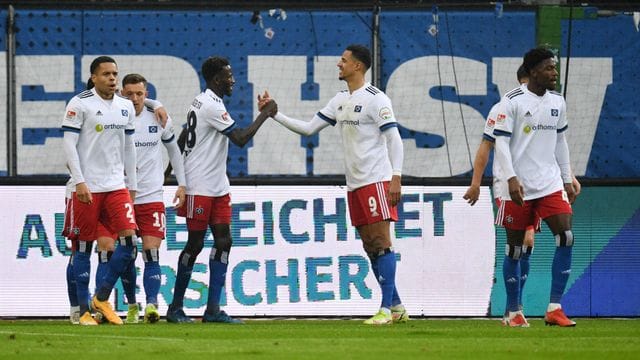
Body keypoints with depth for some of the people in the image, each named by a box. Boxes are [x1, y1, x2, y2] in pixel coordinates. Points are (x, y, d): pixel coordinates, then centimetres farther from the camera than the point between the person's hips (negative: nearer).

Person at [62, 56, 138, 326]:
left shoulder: (125, 107, 12)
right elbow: (69, 144, -8)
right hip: (88, 187, -5)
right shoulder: (80, 104, -5)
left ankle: (102, 298, 8)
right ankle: (84, 311, 7)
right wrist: (79, 181, -15)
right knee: (84, 246, 0)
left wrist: (132, 186, 17)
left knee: (129, 239, -8)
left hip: (117, 186, 5)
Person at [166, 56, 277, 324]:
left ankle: (213, 309, 0)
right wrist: (265, 114, -9)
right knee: (195, 244, -3)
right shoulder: (212, 106, -17)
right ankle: (175, 308, 7)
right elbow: (241, 138, -20)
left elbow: (182, 139, 21)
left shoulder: (201, 102, 15)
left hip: (217, 186, 9)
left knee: (223, 241, 2)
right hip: (200, 188, -9)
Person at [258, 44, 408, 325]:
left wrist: (395, 178, -20)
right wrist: (274, 113, 11)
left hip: (376, 180, -9)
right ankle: (396, 307, 12)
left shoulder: (375, 99, -10)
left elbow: (394, 138, -13)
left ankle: (386, 309, -12)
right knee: (369, 244, 8)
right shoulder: (340, 101, 15)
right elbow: (308, 128, 17)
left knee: (380, 240, -10)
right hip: (354, 184, 9)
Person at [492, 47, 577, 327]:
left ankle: (554, 309, -8)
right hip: (518, 187, -5)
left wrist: (567, 180, 17)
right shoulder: (512, 102, -8)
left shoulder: (557, 102, 10)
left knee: (566, 237, -12)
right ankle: (513, 312, 16)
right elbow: (501, 143, -11)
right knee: (514, 249, 3)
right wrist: (511, 179, -21)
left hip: (550, 184, 5)